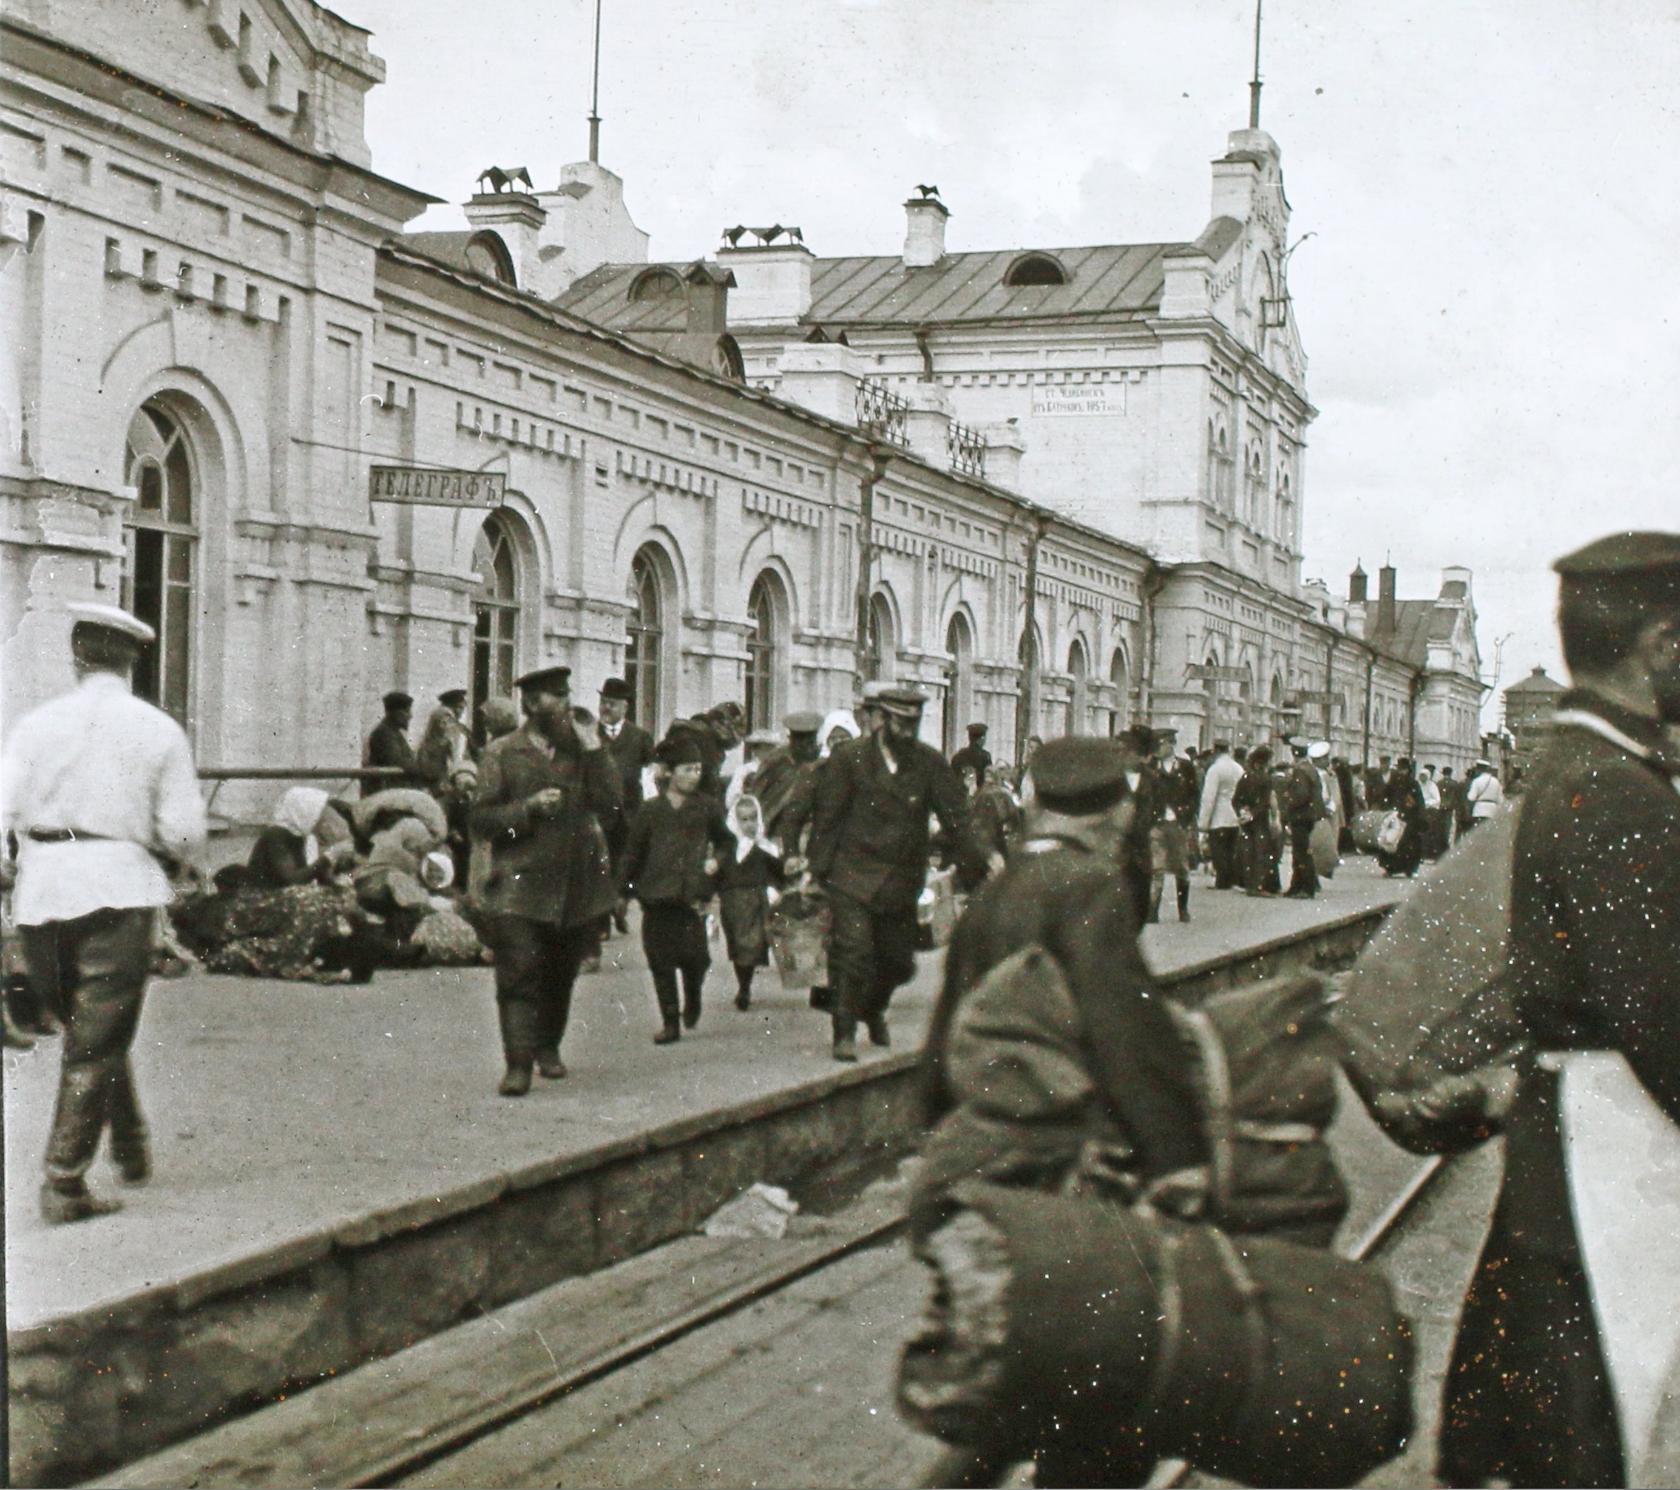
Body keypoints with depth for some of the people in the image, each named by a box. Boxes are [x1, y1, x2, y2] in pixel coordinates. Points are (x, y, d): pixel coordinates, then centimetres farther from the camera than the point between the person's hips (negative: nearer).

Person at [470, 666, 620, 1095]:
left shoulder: (581, 751, 10)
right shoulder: (502, 754, 1)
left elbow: (608, 806, -3)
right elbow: (481, 819, -3)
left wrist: (593, 748, -8)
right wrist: (529, 807, -17)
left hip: (578, 886, 4)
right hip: (520, 885, -4)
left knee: (561, 975, 14)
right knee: (519, 975, -11)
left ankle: (548, 1046, 32)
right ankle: (519, 1064, -11)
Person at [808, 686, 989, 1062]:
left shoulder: (931, 763, 1)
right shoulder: (851, 758, -5)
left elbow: (955, 816, 0)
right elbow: (827, 816, -3)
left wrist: (975, 863, -8)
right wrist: (818, 870, -6)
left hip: (902, 882, 3)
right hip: (853, 876, -3)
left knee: (898, 961, 12)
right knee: (854, 951, -13)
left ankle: (873, 1010, 41)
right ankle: (844, 1033, -1)